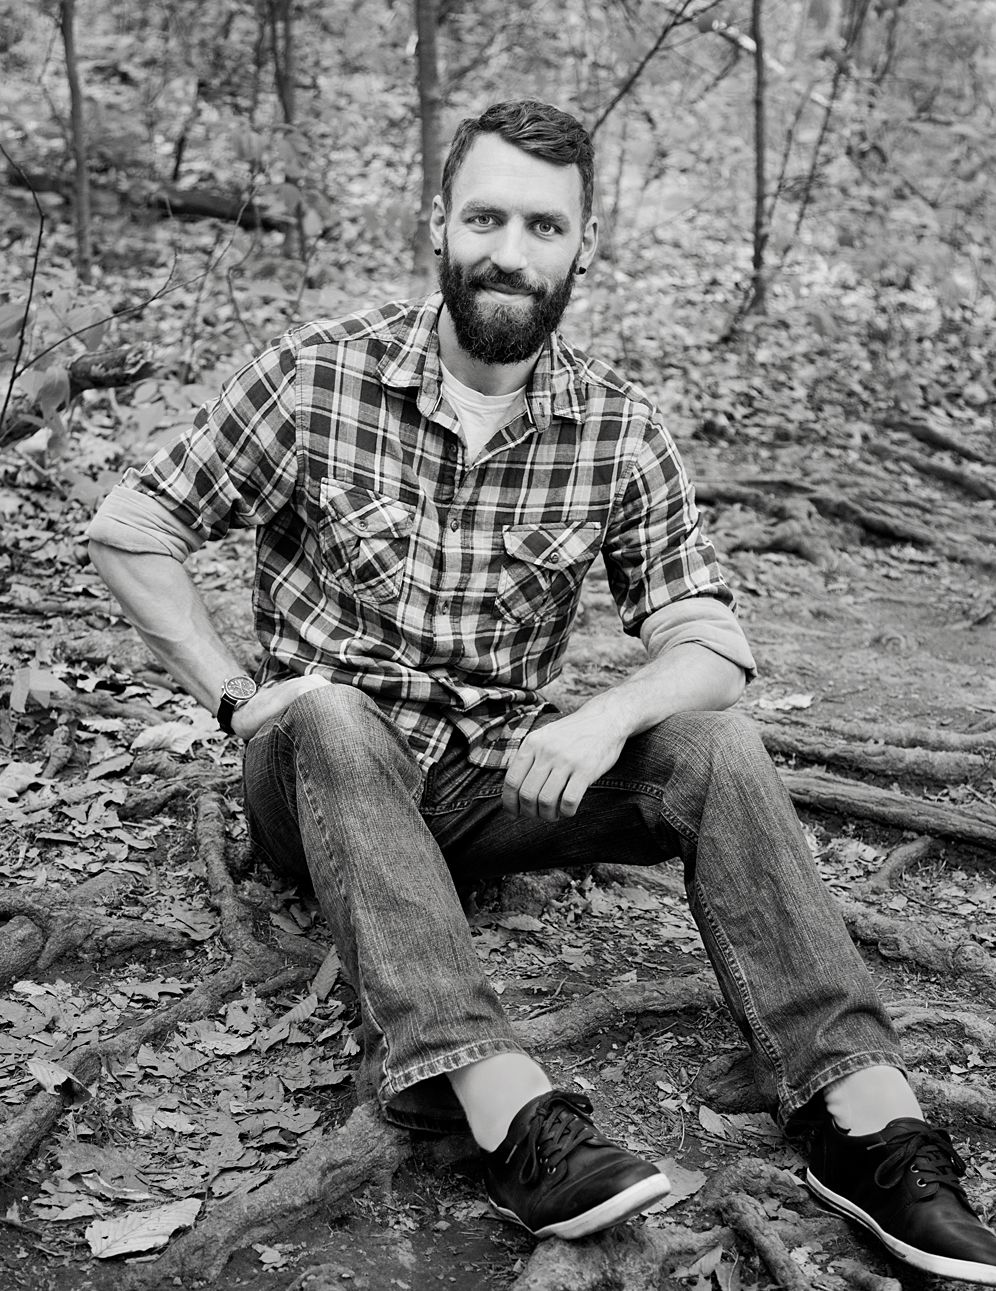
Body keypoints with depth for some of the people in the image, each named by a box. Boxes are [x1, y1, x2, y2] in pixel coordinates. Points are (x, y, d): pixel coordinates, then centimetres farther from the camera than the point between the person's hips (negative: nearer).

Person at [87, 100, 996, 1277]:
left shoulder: (619, 429, -2)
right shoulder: (319, 376, -8)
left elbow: (708, 641, -5)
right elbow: (129, 528, -1)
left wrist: (610, 715, -27)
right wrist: (235, 695, -11)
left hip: (497, 781, 2)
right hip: (326, 777, -2)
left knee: (713, 745, -21)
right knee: (329, 714, -36)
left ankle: (863, 1117, -30)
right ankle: (506, 1110, -50)